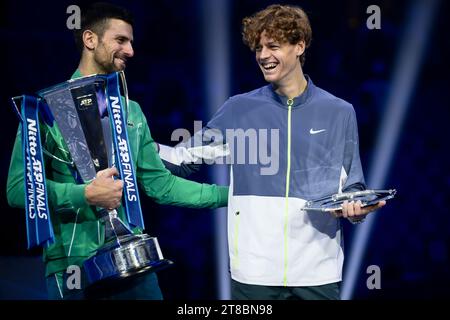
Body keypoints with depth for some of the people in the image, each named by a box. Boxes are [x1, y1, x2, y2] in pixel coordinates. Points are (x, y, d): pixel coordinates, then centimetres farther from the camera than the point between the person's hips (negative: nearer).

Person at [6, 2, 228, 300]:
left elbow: (160, 183, 12)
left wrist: (230, 192, 6)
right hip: (72, 267, -5)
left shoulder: (131, 111, 14)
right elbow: (19, 186, -11)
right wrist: (86, 195, -21)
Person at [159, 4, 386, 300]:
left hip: (317, 270, 0)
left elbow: (352, 187, 10)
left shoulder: (339, 113, 7)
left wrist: (357, 208, -12)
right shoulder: (239, 109, 6)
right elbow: (187, 155, 12)